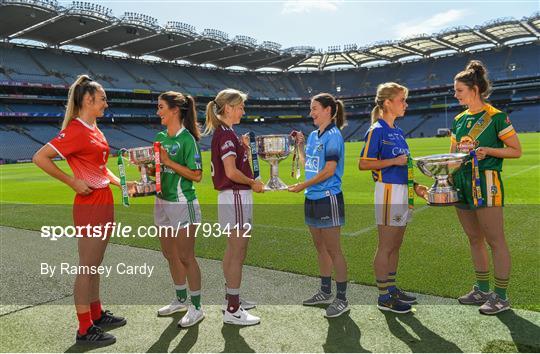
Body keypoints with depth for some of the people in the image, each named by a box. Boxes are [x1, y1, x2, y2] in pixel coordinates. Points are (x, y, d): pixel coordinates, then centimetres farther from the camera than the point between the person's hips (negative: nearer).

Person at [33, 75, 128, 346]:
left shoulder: (94, 129, 12)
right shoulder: (76, 130, -15)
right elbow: (40, 158, -19)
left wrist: (121, 183, 10)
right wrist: (72, 182, -19)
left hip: (104, 202, 9)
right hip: (90, 204, -9)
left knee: (95, 265, 18)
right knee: (87, 267, 1)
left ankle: (97, 315, 33)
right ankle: (85, 330, 13)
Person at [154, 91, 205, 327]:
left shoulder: (187, 139, -13)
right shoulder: (160, 137, 10)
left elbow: (196, 175, -17)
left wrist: (168, 162, -19)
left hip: (183, 204, -8)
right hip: (162, 202, 8)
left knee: (186, 257, -1)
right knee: (170, 254, 16)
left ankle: (196, 308, 13)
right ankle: (181, 300, 32)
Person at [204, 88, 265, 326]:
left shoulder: (224, 133, 15)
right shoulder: (226, 134, -15)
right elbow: (231, 172, -23)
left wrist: (244, 147, 6)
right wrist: (253, 183, -10)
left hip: (234, 196, 11)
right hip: (236, 197, -11)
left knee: (232, 250, 17)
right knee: (238, 253, -5)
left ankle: (232, 298, 30)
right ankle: (233, 310, 3)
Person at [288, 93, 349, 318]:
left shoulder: (333, 135, -12)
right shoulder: (313, 135, 13)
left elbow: (329, 170, -19)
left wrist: (302, 186, -15)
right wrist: (300, 145, 9)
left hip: (328, 198, -9)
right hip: (312, 198, 9)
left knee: (333, 250, -2)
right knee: (320, 247, 16)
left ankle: (341, 299, 9)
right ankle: (325, 292, 29)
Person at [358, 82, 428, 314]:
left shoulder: (398, 131, 15)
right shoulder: (377, 130, -10)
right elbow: (363, 164, -15)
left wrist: (415, 186, 12)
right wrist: (393, 161, -18)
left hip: (403, 191, 9)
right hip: (387, 191, -9)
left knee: (395, 245, 15)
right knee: (386, 246, -1)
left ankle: (392, 288, 26)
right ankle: (383, 297, 8)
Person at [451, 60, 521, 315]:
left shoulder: (496, 117, -7)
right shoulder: (459, 120, 13)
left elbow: (516, 151, -5)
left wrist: (487, 150, -17)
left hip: (486, 182, -7)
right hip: (462, 184, 7)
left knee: (495, 241, -1)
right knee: (475, 239, 14)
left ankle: (501, 297, 10)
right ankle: (482, 290, 26)